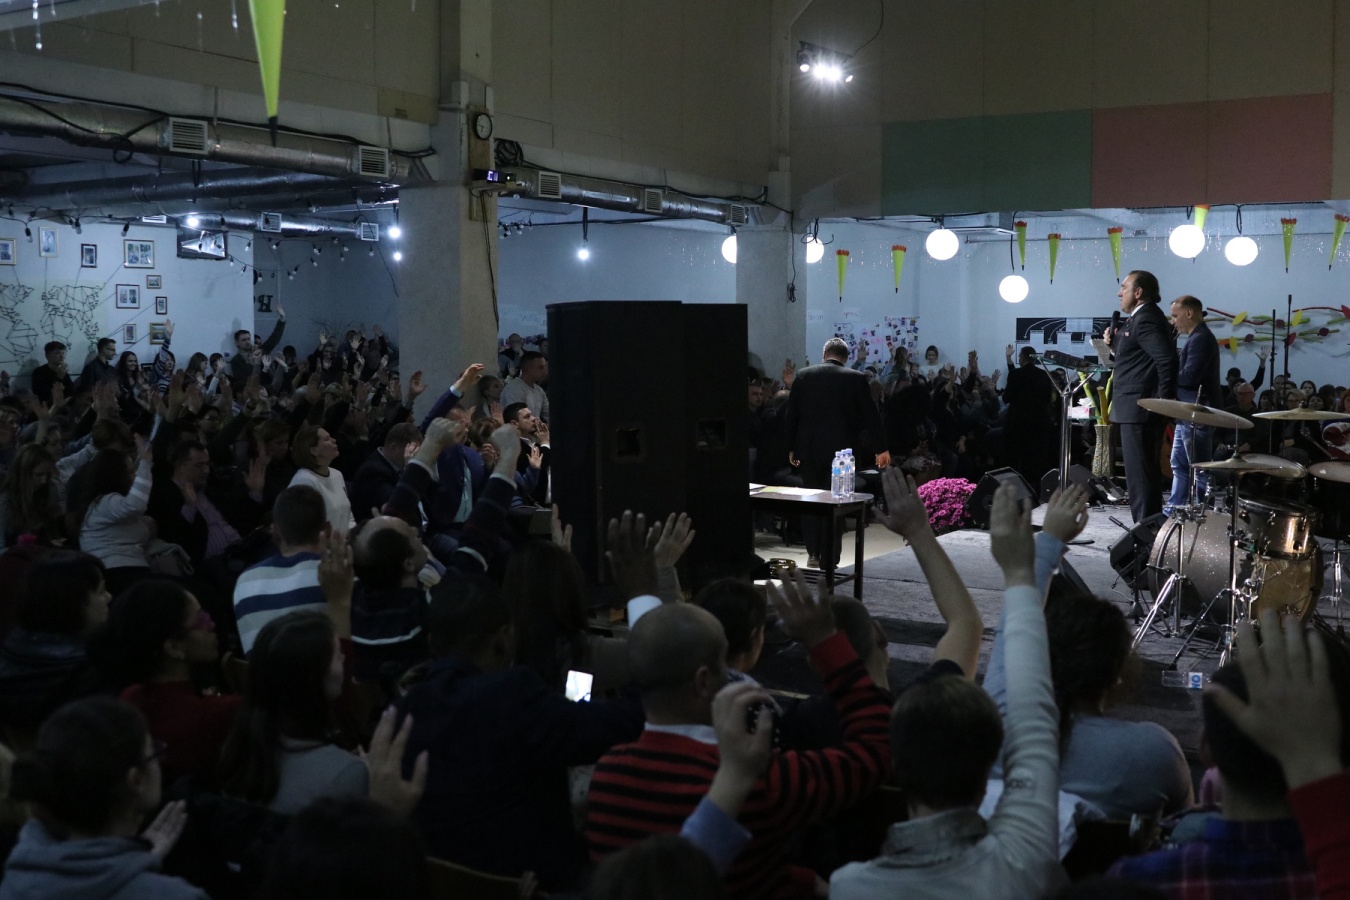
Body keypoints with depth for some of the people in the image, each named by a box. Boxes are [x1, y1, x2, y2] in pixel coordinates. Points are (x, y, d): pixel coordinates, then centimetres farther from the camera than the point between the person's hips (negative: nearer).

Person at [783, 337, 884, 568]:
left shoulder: (803, 376, 1)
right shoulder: (856, 378, -5)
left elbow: (791, 415, 3)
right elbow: (871, 416, -2)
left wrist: (792, 447, 11)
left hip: (809, 449, 2)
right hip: (841, 450, -2)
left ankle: (813, 553, 15)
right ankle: (829, 558, 6)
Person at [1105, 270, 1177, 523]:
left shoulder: (1146, 318, -14)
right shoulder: (1141, 318, 18)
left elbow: (1167, 360, -23)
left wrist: (1164, 404, -21)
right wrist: (1115, 344, 6)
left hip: (1139, 409, -11)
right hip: (1139, 409, 11)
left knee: (1139, 473, -9)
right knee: (1147, 471, 15)